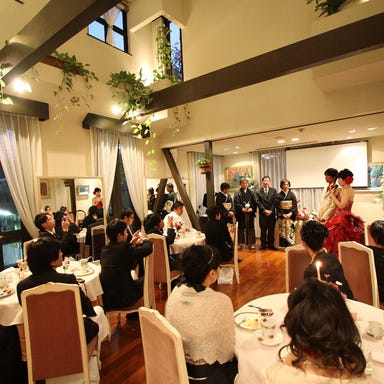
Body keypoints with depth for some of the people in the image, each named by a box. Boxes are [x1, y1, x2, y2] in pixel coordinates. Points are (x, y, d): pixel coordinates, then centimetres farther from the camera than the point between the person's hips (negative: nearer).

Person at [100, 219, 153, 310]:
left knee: (137, 282, 29)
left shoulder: (105, 249, 2)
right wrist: (145, 241, 0)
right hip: (122, 298, -7)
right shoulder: (124, 248, -22)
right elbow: (148, 249, -20)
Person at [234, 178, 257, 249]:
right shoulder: (237, 193, 2)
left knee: (250, 228, 6)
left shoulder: (251, 192, 10)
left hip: (250, 212, 2)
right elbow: (236, 203, -6)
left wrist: (251, 208, -11)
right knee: (241, 228, 4)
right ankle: (240, 243, 13)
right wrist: (242, 208, -20)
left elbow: (254, 202, 5)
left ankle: (251, 243, 14)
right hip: (241, 213, -2)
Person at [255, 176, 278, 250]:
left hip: (272, 213, 2)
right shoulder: (258, 191, 2)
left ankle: (271, 244, 16)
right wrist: (265, 210, -13)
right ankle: (263, 245, 13)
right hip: (262, 213, -1)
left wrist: (271, 210, -9)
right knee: (263, 230, 4)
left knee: (271, 229, 6)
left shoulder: (273, 190, 8)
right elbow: (258, 202, -5)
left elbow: (275, 201, 2)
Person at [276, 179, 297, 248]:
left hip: (290, 215, 0)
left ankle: (290, 244, 2)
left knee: (290, 230, -4)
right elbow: (278, 206, -1)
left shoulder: (292, 194, 5)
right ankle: (283, 246, 7)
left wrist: (290, 214, -11)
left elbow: (295, 205, 0)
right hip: (282, 216, 0)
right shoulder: (279, 195, 3)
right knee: (282, 231, 1)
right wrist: (283, 215, -10)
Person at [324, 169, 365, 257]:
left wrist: (333, 195, -13)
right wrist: (336, 195, 4)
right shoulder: (343, 190, 14)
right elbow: (337, 205, 13)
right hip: (339, 219, 9)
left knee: (339, 242, -5)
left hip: (343, 221, -9)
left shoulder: (348, 191, -14)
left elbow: (341, 205, -22)